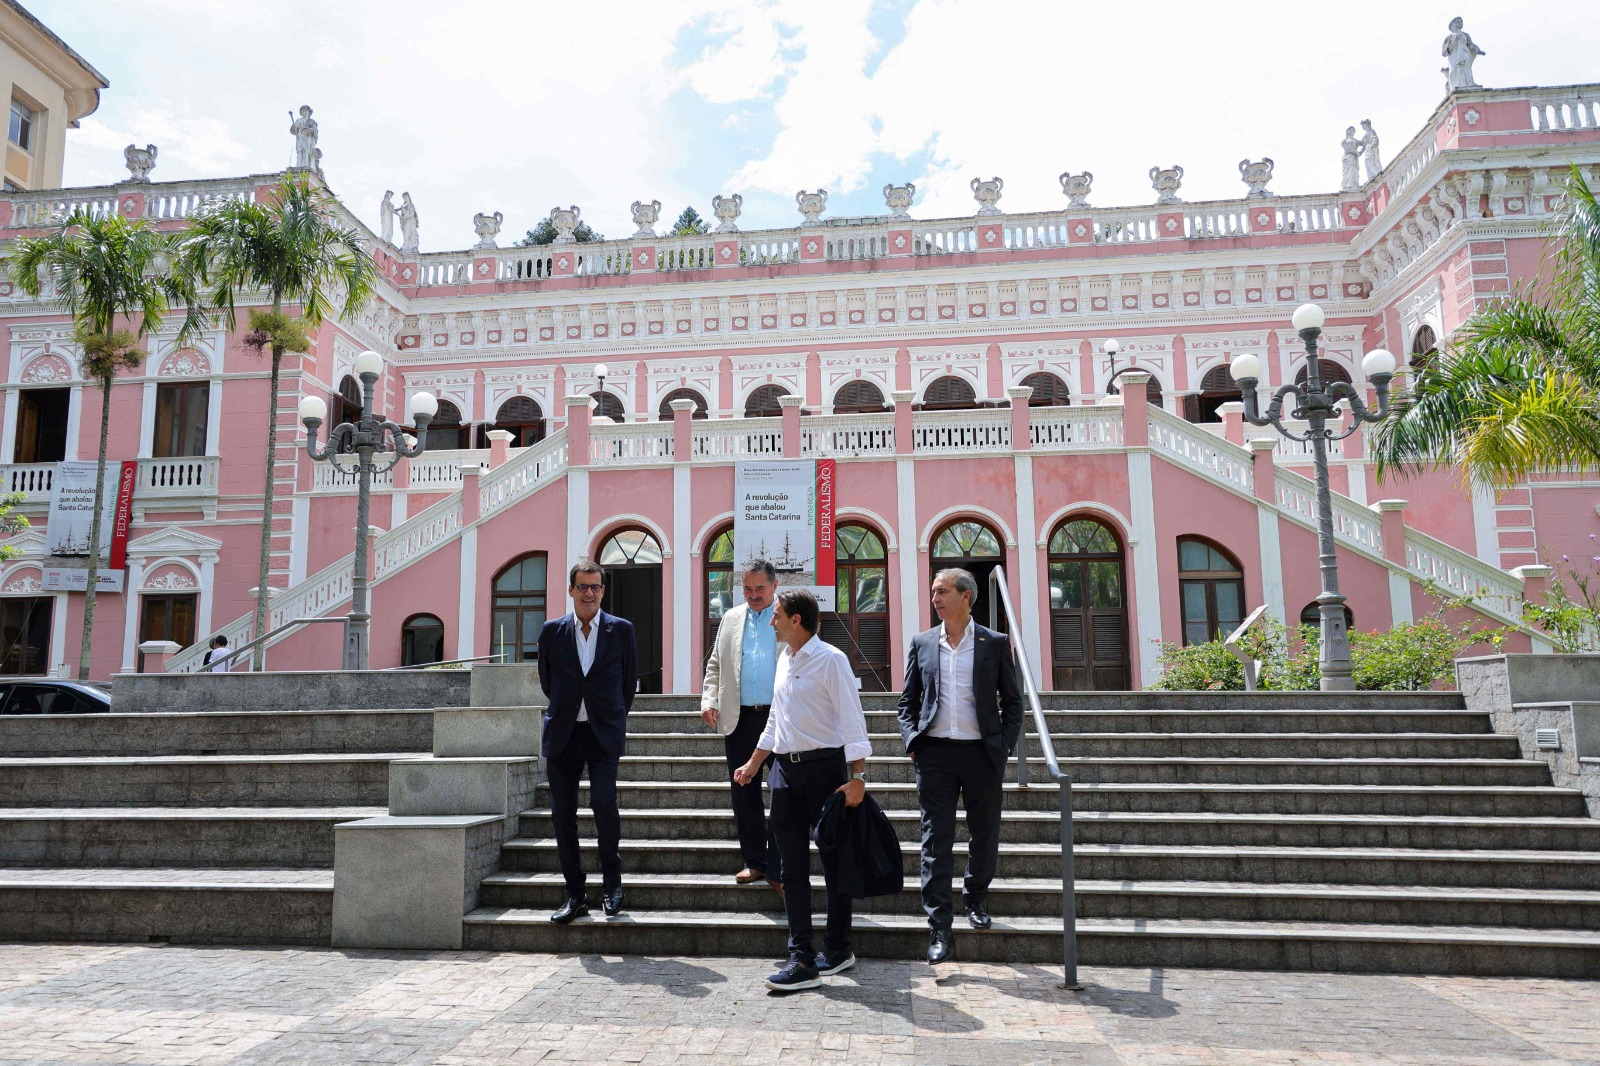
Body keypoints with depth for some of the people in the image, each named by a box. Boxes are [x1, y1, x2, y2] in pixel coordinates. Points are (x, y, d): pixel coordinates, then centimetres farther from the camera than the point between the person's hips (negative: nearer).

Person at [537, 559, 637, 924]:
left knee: (603, 801, -17)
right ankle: (576, 895, 15)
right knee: (562, 814, 3)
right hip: (562, 734, 2)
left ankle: (612, 883, 3)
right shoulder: (552, 631, 4)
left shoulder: (621, 629, 2)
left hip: (604, 733, -2)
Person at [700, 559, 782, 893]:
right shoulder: (731, 619, 14)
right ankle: (754, 862, 21)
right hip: (740, 718, 4)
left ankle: (778, 868, 9)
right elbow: (715, 664, 18)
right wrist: (708, 700, 3)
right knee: (744, 793, 9)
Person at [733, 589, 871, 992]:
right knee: (793, 868, 4)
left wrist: (857, 776, -20)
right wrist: (753, 763, 25)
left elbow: (852, 719, -14)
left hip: (823, 766, -7)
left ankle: (838, 949, 21)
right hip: (785, 767, 7)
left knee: (834, 862, 6)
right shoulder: (784, 660, 13)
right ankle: (802, 960, 8)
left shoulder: (830, 660, -10)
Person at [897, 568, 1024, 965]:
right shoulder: (922, 643, 7)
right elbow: (907, 700, 12)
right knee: (936, 840, -1)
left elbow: (1012, 701, 6)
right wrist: (912, 741, -2)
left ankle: (975, 898, 38)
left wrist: (1004, 746, -4)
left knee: (985, 836, 12)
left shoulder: (995, 643, 2)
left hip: (982, 753, 0)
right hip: (935, 754, 1)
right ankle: (939, 929, 4)